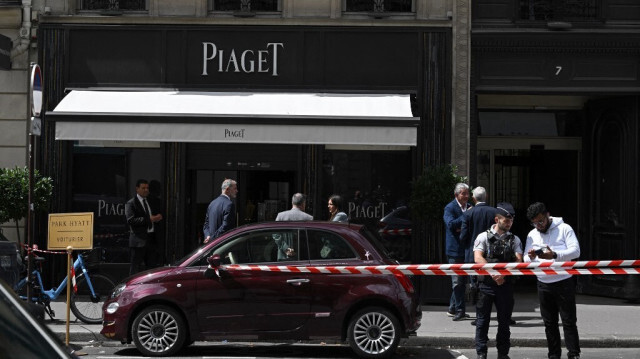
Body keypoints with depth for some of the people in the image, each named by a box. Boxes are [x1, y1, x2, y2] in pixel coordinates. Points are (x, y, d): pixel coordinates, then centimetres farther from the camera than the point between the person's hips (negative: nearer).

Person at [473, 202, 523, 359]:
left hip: (506, 284, 3)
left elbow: (518, 262, 1)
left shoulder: (514, 240, 12)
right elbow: (478, 259, -9)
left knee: (504, 321, 7)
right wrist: (493, 273, -21)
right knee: (482, 320, 0)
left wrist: (503, 274, -15)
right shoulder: (484, 237, 4)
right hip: (486, 283, -2)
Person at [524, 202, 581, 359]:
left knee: (569, 321, -3)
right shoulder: (532, 235, 10)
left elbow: (575, 251, -13)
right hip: (543, 284, 4)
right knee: (549, 322, 9)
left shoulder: (564, 228, -3)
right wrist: (530, 257, -16)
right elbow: (526, 261, 9)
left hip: (564, 283, -4)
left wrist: (555, 255, -27)